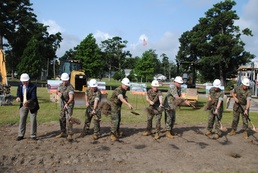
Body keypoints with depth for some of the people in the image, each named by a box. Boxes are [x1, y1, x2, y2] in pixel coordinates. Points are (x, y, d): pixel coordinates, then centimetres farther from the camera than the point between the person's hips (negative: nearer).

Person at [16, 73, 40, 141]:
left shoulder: (33, 86, -20)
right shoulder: (20, 85, -4)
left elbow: (33, 97, -26)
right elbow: (18, 93, 1)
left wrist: (28, 101, -46)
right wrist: (18, 97, -23)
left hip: (32, 105, -4)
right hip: (23, 105, 4)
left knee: (33, 120, 4)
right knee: (22, 119, 8)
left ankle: (33, 135, 16)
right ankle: (20, 135, 21)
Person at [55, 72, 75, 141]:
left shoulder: (70, 87, -25)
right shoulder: (61, 85, -1)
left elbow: (71, 98, -37)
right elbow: (57, 91, 16)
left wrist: (67, 104, -55)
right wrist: (59, 93, -9)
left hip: (69, 105, -8)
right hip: (62, 104, 8)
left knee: (68, 119, -16)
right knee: (62, 119, 13)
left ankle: (70, 135, -13)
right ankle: (63, 133, 27)